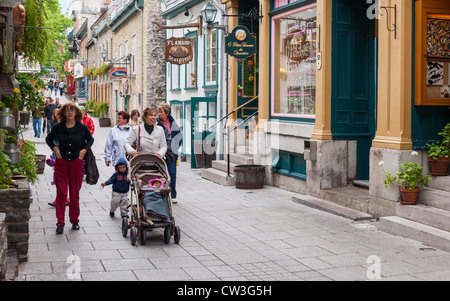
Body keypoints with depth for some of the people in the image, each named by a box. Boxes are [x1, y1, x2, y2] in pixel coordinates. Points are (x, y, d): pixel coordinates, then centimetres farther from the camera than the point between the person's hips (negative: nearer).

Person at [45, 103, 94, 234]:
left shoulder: (82, 128, -1)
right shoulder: (58, 127, -1)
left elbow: (90, 139, 17)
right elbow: (49, 139, 17)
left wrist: (84, 149, 1)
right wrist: (54, 148, 0)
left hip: (76, 163, 0)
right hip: (61, 163, 0)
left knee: (75, 194, 6)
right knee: (61, 193, -5)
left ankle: (74, 220, 20)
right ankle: (60, 223, -3)